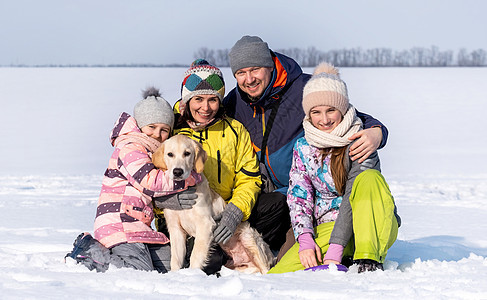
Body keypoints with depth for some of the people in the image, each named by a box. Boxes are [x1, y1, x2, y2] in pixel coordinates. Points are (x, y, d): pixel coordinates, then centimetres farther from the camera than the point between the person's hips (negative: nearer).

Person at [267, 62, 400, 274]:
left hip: (377, 227, -3)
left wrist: (335, 248, -28)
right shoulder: (303, 147, 6)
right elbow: (298, 195, 2)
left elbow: (353, 198, -19)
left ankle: (369, 261, -34)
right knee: (279, 274, -23)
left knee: (369, 178, -34)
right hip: (328, 227, 3)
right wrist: (305, 239, -17)